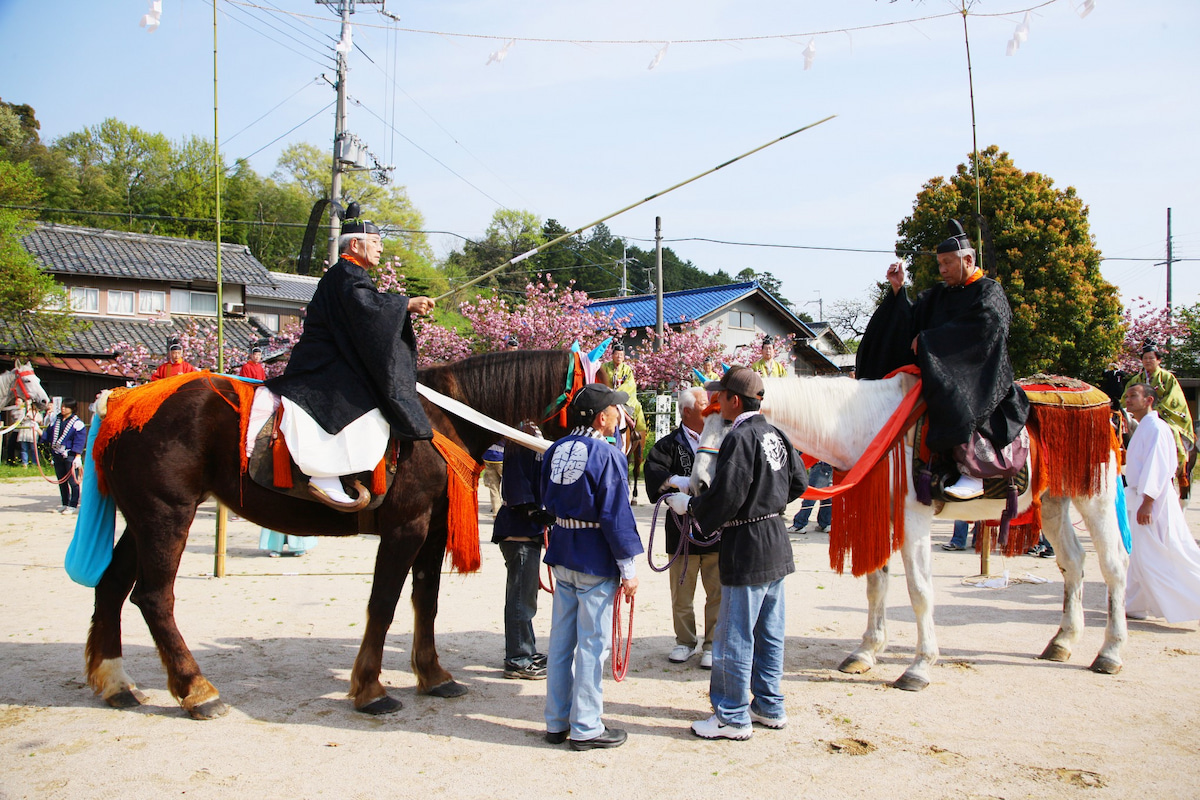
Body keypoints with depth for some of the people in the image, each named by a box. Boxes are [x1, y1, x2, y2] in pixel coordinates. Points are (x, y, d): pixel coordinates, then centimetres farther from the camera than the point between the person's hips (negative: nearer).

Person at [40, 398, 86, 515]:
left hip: (70, 456, -6)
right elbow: (48, 434, 19)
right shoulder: (55, 420, 12)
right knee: (61, 482, 12)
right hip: (57, 456, 6)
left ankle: (73, 506, 0)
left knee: (73, 481, -5)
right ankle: (65, 504, 22)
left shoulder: (77, 423, -6)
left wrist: (77, 457, -15)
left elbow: (79, 441, -9)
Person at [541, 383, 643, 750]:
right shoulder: (608, 456, -17)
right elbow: (616, 514, -17)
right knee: (592, 644, 2)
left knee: (561, 639, 15)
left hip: (561, 555, 7)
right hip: (596, 561, -7)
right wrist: (628, 568, -11)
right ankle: (586, 728, 12)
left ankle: (556, 722, 25)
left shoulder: (555, 450, 5)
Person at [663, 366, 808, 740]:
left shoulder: (740, 438, -19)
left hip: (747, 548, -9)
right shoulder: (776, 435, 7)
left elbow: (725, 496, -23)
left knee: (735, 637, 2)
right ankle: (770, 707, 28)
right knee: (769, 632, 17)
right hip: (777, 545, 9)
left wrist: (689, 505, -8)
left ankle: (733, 717, 12)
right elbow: (798, 482, 14)